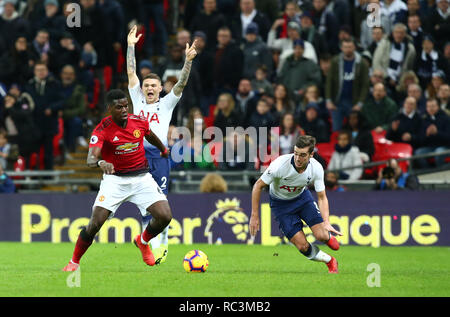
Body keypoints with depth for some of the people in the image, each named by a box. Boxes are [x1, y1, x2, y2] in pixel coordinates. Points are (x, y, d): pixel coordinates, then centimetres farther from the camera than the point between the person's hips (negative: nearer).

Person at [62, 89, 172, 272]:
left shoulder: (139, 122, -3)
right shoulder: (102, 130, -16)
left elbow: (150, 136, 22)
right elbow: (90, 159, -29)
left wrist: (163, 149, 41)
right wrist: (101, 163, -52)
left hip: (141, 177, 3)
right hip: (114, 179, -3)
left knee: (165, 216, -14)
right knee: (96, 222, -18)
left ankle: (143, 241, 19)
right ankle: (74, 262, 3)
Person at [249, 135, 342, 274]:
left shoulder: (316, 168, -24)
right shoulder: (280, 165, -34)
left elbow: (322, 197, -15)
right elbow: (258, 186, -21)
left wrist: (326, 223, -29)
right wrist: (254, 216, -20)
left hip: (302, 197, 2)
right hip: (280, 203, -2)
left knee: (321, 236, -14)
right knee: (303, 246, -12)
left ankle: (328, 236, 25)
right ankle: (330, 261, 16)